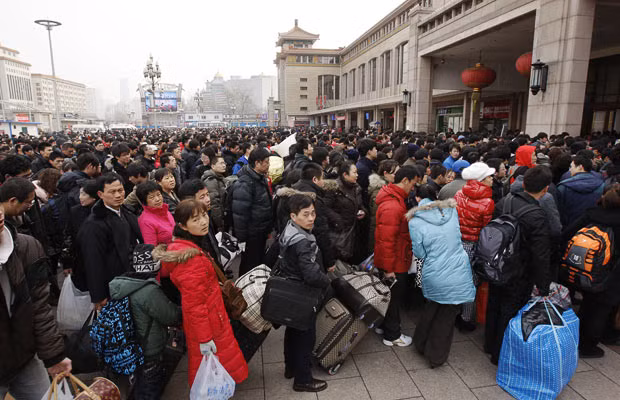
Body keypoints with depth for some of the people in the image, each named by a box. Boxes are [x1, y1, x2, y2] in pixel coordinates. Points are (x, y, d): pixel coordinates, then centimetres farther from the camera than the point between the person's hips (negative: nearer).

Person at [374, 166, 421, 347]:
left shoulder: (395, 198, 6)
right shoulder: (392, 207, -28)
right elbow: (387, 240, -28)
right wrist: (389, 268, -22)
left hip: (397, 260, 10)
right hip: (395, 264, -10)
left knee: (393, 296, 23)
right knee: (394, 297, 8)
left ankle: (383, 325, 40)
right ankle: (392, 335, 26)